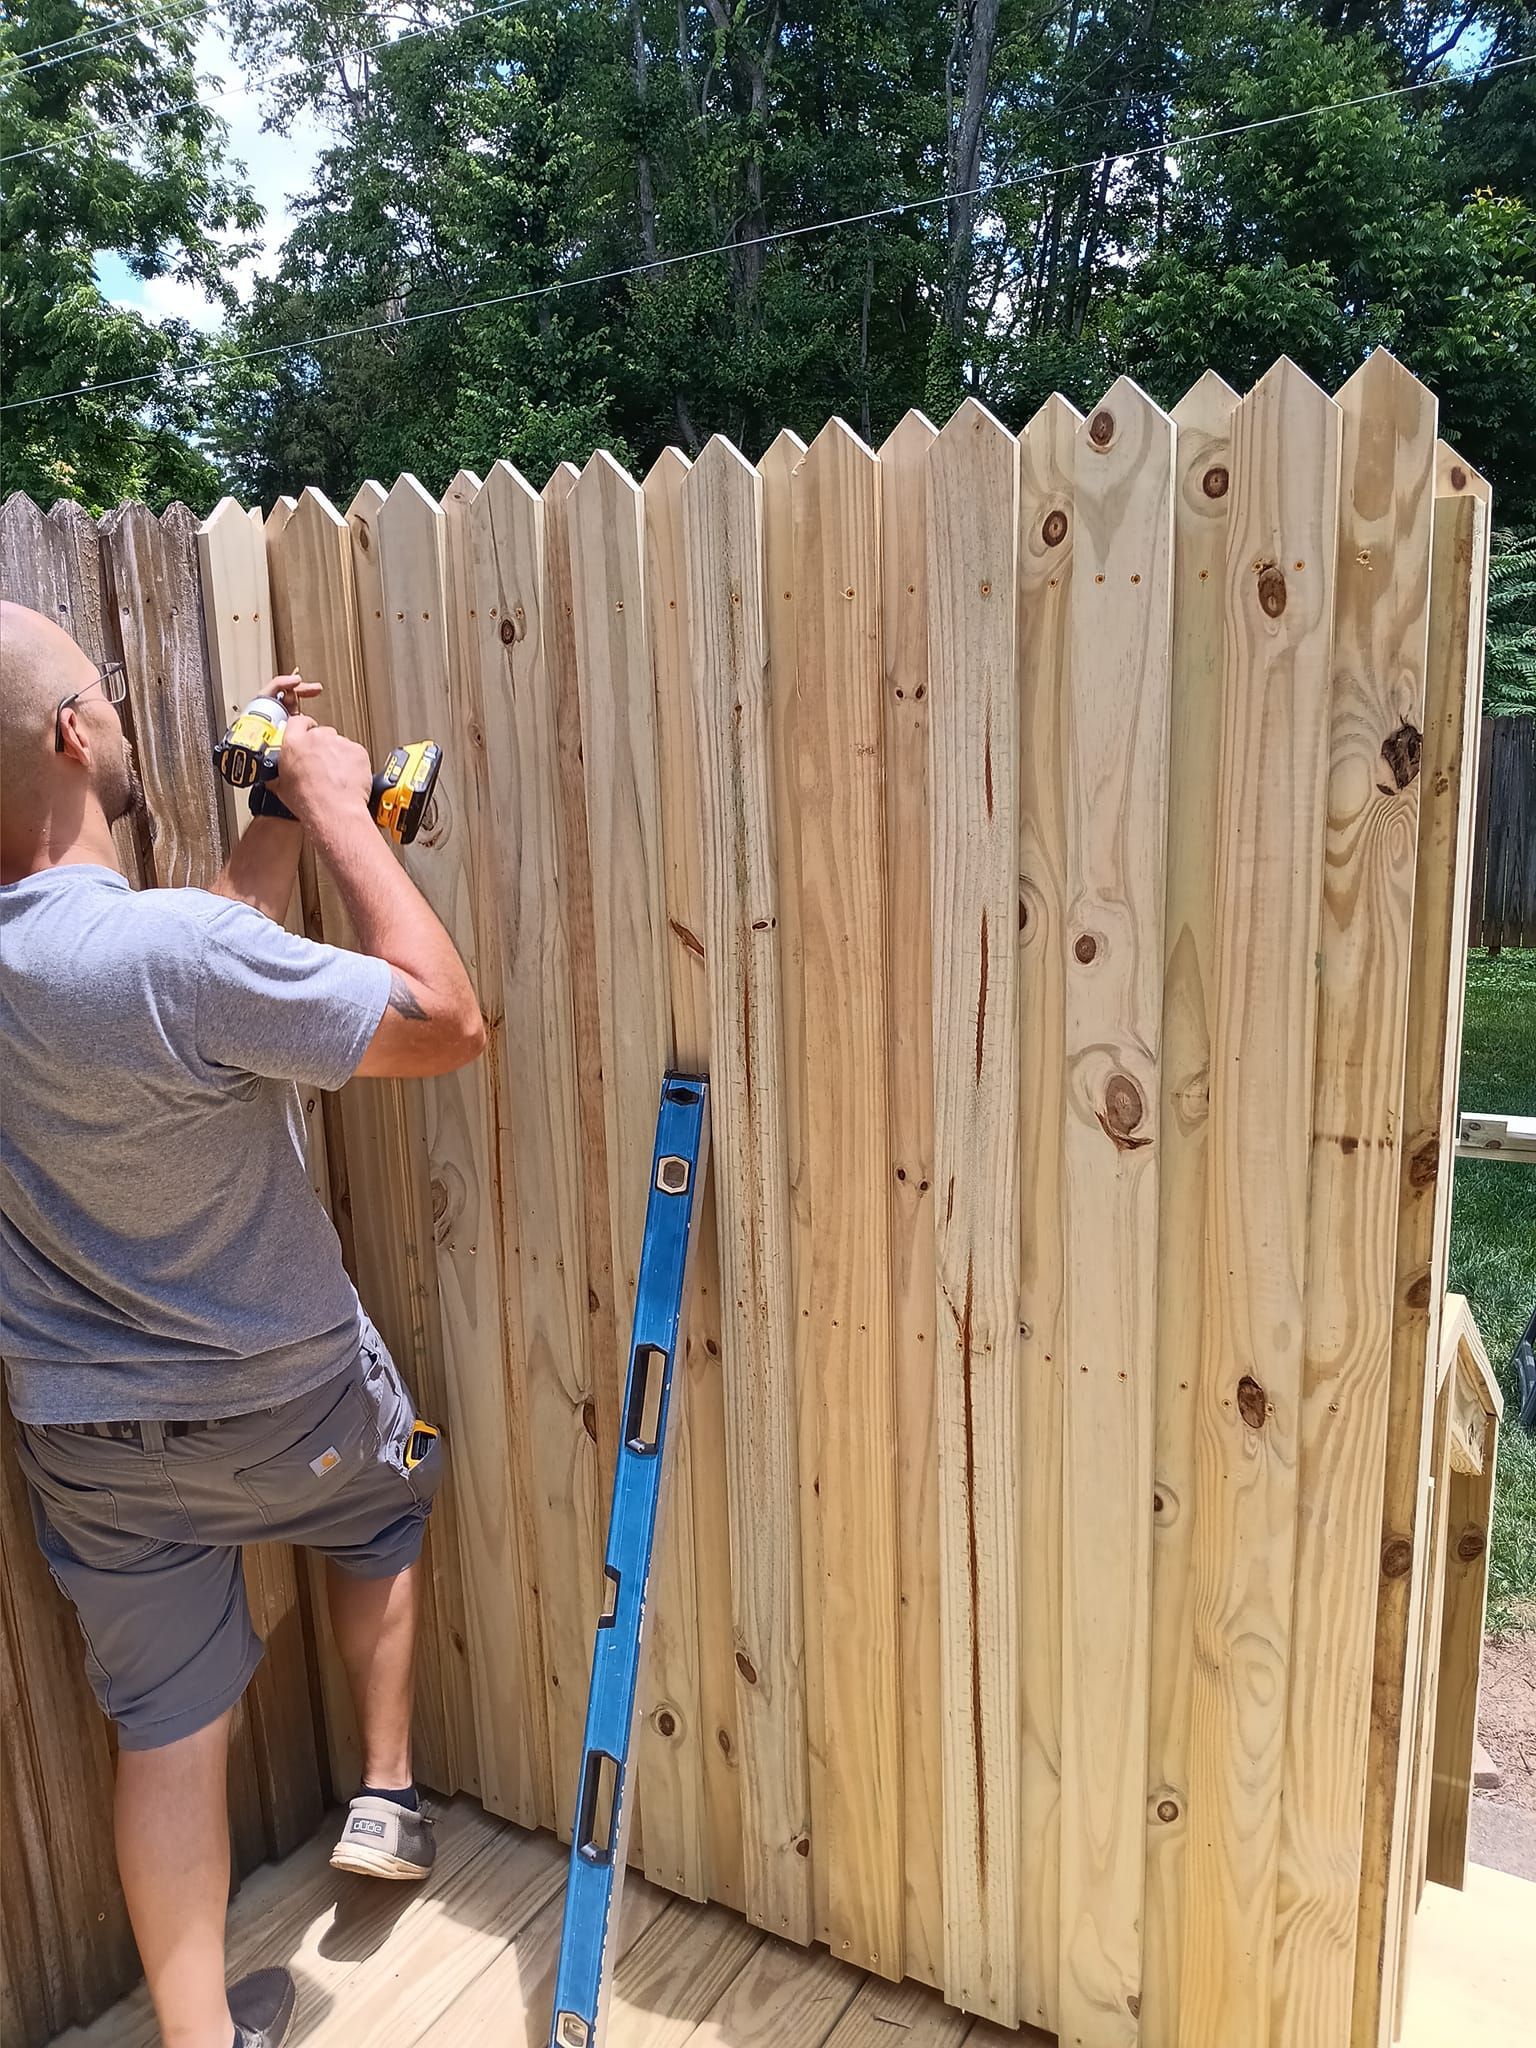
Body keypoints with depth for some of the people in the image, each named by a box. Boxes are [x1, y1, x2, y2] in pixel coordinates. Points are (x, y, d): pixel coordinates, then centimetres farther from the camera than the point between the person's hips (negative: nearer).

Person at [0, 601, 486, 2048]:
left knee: (166, 1722, 17)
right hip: (277, 1401, -4)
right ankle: (385, 1791, 40)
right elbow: (447, 1022, -24)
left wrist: (278, 819, 3)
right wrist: (340, 814, -17)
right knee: (384, 1500, 30)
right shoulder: (181, 951, -33)